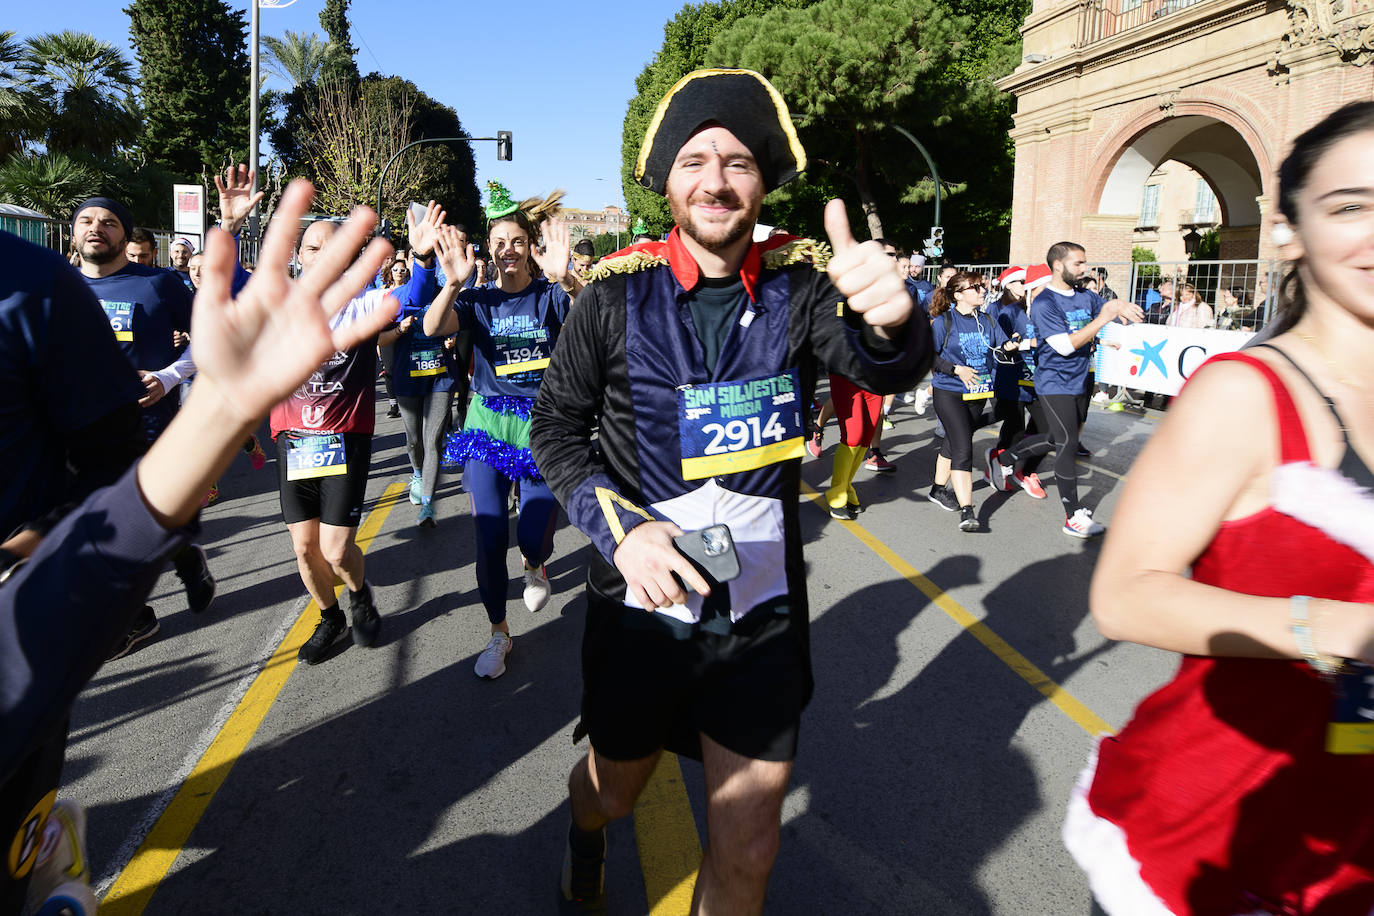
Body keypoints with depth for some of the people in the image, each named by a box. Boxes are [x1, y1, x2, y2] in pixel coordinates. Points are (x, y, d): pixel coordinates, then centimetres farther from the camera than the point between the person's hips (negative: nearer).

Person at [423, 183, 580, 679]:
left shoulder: (551, 295, -2)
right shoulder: (478, 299, 2)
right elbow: (433, 328, -17)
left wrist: (566, 278, -44)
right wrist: (453, 284, -37)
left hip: (543, 424, -1)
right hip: (488, 424, 1)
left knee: (534, 537, 0)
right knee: (490, 536, -1)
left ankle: (535, 565, 40)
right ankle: (499, 633, 19)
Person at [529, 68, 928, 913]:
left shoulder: (798, 282, -8)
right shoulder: (620, 290, -10)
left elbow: (888, 370, -22)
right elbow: (557, 424, -4)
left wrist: (889, 318, -46)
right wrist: (619, 523, -20)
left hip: (763, 608, 0)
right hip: (641, 599, 0)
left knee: (748, 847, 9)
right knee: (615, 789, 24)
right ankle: (585, 841, 62)